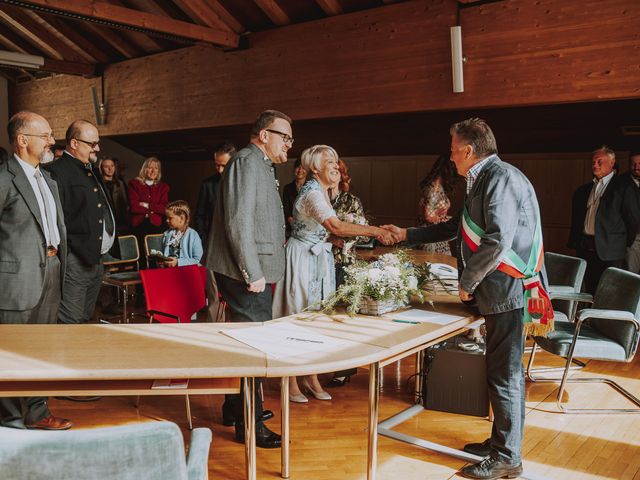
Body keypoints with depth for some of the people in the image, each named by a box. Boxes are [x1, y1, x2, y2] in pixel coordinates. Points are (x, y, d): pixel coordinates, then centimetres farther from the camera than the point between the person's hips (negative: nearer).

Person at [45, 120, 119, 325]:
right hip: (75, 261, -9)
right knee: (70, 322, -5)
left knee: (85, 318, 17)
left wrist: (109, 249, 19)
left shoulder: (92, 169, 18)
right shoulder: (57, 171, -12)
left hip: (97, 259, 9)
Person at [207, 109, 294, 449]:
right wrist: (253, 274, -20)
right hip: (246, 272, -11)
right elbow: (239, 223, -21)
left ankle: (236, 408, 32)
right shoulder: (247, 161, -13)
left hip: (253, 270, 11)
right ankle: (249, 424, 5)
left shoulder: (260, 165, 19)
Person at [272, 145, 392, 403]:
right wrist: (373, 230, -29)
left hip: (319, 258, 9)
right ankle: (291, 382, 10)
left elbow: (329, 229, 9)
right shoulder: (312, 193, -20)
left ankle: (311, 377, 22)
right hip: (303, 258, -9)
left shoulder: (321, 191, 12)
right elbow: (336, 227, -32)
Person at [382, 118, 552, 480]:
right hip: (497, 292, 10)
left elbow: (497, 241, -25)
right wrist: (407, 235, 31)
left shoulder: (501, 178, -15)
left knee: (505, 376, -2)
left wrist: (467, 281, -13)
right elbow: (456, 228, 28)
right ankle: (501, 443, 30)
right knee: (502, 373, 17)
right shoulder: (484, 181, 18)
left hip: (509, 291, -10)